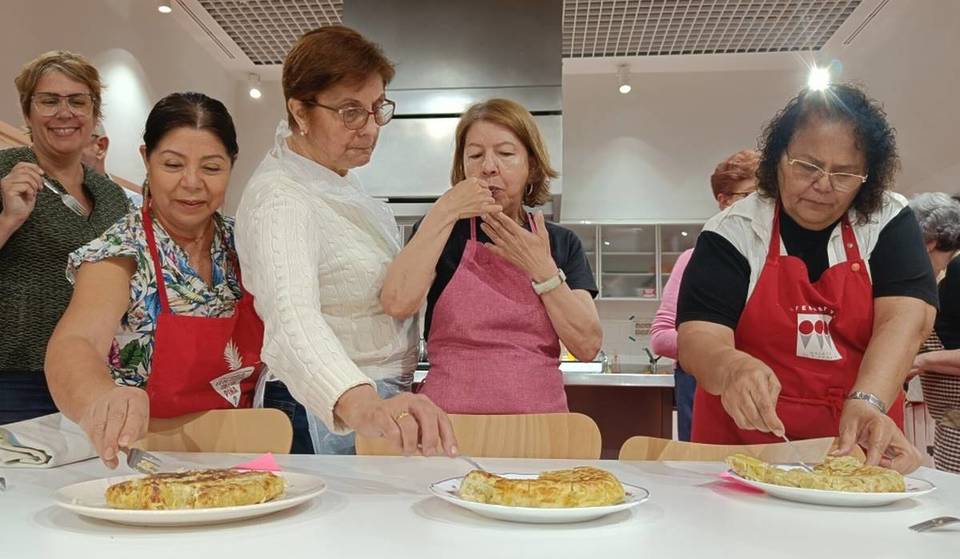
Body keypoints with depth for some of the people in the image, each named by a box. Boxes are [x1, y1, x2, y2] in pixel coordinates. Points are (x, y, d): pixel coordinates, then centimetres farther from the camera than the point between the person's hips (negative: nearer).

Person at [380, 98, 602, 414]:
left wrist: (541, 268, -9)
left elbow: (587, 346, -1)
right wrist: (444, 211, -12)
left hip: (540, 412, 2)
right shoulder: (439, 232, 5)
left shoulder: (561, 243, 9)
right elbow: (398, 304, -15)